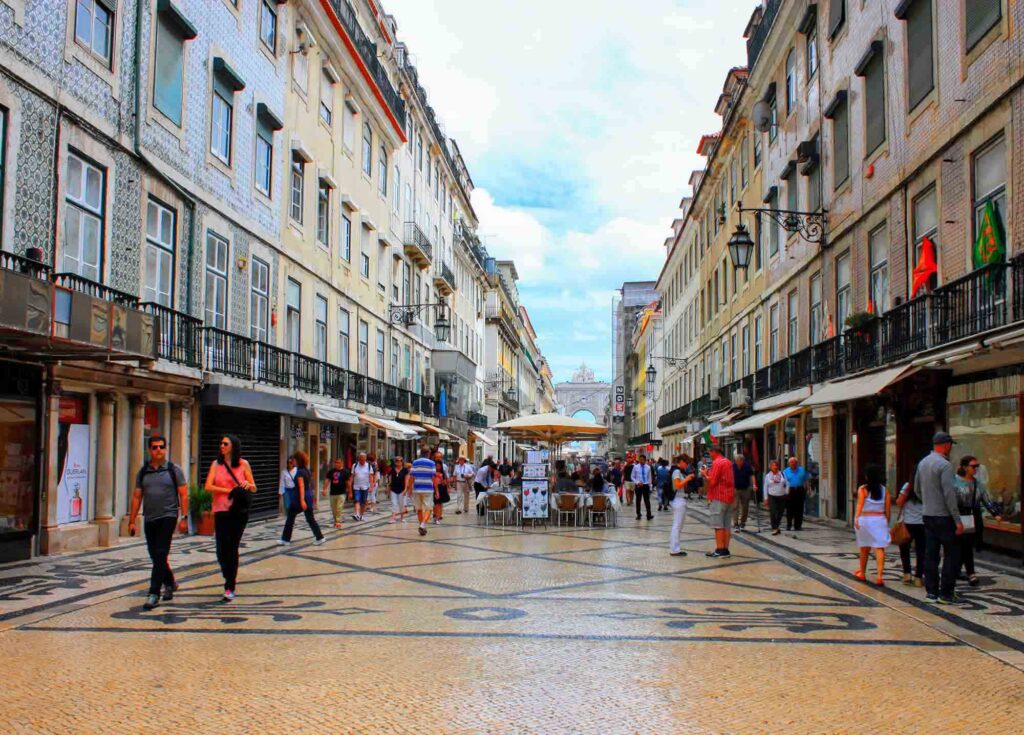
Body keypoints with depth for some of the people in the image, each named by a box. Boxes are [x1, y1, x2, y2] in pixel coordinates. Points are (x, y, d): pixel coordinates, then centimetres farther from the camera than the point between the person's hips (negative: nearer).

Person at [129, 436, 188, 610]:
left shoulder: (174, 470, 0)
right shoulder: (143, 472, 9)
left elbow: (183, 495, -1)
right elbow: (136, 497, 10)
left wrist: (184, 517, -8)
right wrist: (132, 521, 6)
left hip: (168, 517, -4)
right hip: (149, 519, 4)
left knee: (160, 555, -11)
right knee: (155, 556, 12)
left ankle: (154, 594, -10)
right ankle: (169, 583, 34)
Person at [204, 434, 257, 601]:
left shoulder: (243, 464, 4)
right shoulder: (216, 464, 6)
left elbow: (254, 488, 7)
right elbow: (208, 487, -4)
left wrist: (247, 485, -15)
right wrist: (229, 490, -12)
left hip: (239, 511, -1)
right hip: (221, 511, 1)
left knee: (232, 547, -2)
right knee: (222, 549, -2)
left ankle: (230, 587, 5)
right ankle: (230, 580, 23)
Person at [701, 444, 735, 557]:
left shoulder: (717, 462, -13)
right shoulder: (728, 462, 15)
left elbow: (712, 481, -17)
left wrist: (705, 474, 0)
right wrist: (709, 474, 16)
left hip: (718, 497, -8)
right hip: (729, 496, 8)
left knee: (718, 525, -5)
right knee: (727, 525, 8)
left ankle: (720, 550, -6)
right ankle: (726, 549, 10)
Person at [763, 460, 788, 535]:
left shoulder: (782, 474, 6)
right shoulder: (767, 476, 3)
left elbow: (787, 484, 11)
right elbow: (765, 487, 6)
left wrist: (786, 493, 3)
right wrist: (766, 498, 3)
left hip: (782, 497, 2)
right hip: (772, 497, -2)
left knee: (780, 513, 7)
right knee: (772, 513, -13)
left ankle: (776, 527, 24)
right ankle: (774, 529, -12)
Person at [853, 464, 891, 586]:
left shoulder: (863, 489, -3)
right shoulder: (884, 490, 7)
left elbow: (860, 505, -15)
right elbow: (888, 508, 7)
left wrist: (856, 518, -22)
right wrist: (887, 522, 16)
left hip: (865, 519, -1)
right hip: (880, 520, 1)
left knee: (864, 548, 14)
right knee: (880, 548, -5)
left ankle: (862, 573, 31)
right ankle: (879, 577, -15)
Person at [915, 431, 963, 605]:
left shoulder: (923, 463, 10)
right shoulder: (944, 465, -15)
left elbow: (917, 489, 19)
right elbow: (949, 494, -19)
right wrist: (958, 520, -16)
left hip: (928, 515, 8)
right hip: (943, 516, -8)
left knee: (930, 554, 10)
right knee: (952, 554, -1)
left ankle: (931, 591, 13)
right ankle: (945, 593, -2)